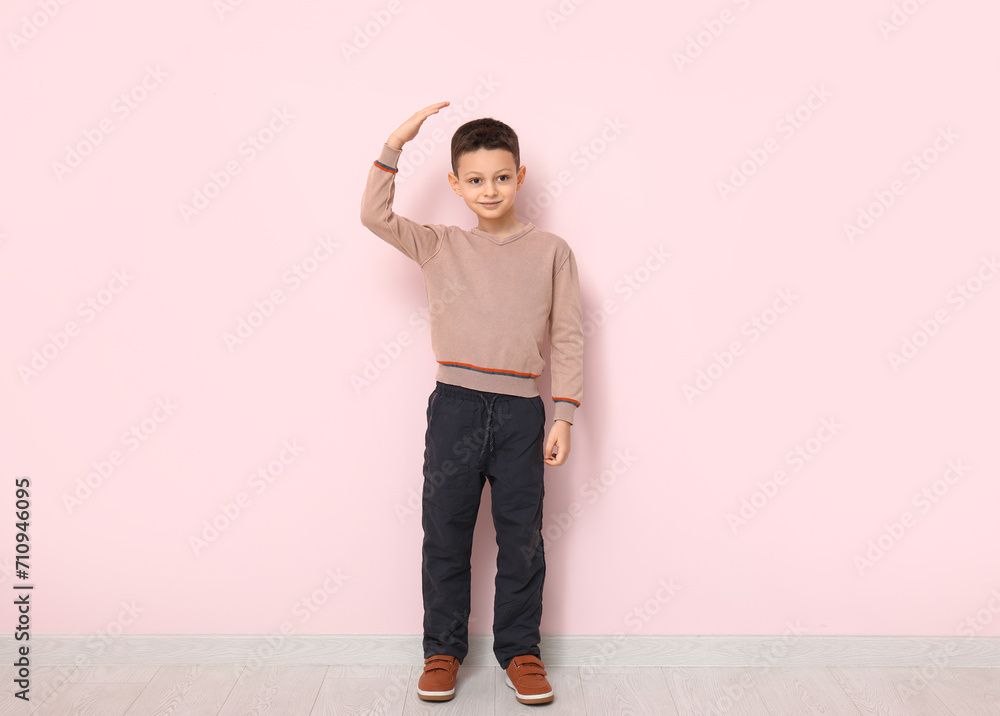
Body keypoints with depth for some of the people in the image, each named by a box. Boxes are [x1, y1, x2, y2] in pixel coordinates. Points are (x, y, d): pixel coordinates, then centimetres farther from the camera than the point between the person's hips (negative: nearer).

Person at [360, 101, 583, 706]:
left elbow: (568, 339, 2)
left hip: (522, 410, 0)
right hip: (455, 405, 1)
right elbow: (376, 216, -3)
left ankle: (520, 650, 26)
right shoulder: (438, 246, 7)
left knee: (522, 537, 9)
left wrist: (563, 417, -3)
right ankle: (443, 649, 27)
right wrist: (395, 145, -6)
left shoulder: (552, 252, 4)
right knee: (445, 533, 9)